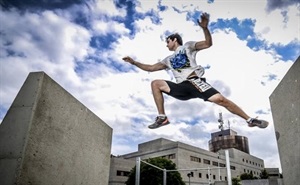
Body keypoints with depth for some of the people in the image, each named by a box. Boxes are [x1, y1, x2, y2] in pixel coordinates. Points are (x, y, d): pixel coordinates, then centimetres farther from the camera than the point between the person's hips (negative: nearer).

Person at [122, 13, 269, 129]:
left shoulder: (187, 46, 15)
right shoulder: (169, 60, 27)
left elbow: (208, 44, 1)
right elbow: (150, 68, 25)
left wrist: (204, 27, -16)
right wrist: (134, 62, 19)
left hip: (195, 82, -4)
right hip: (181, 87, 4)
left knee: (220, 99, -21)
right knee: (155, 83, -8)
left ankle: (250, 120, -4)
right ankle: (162, 117, -14)